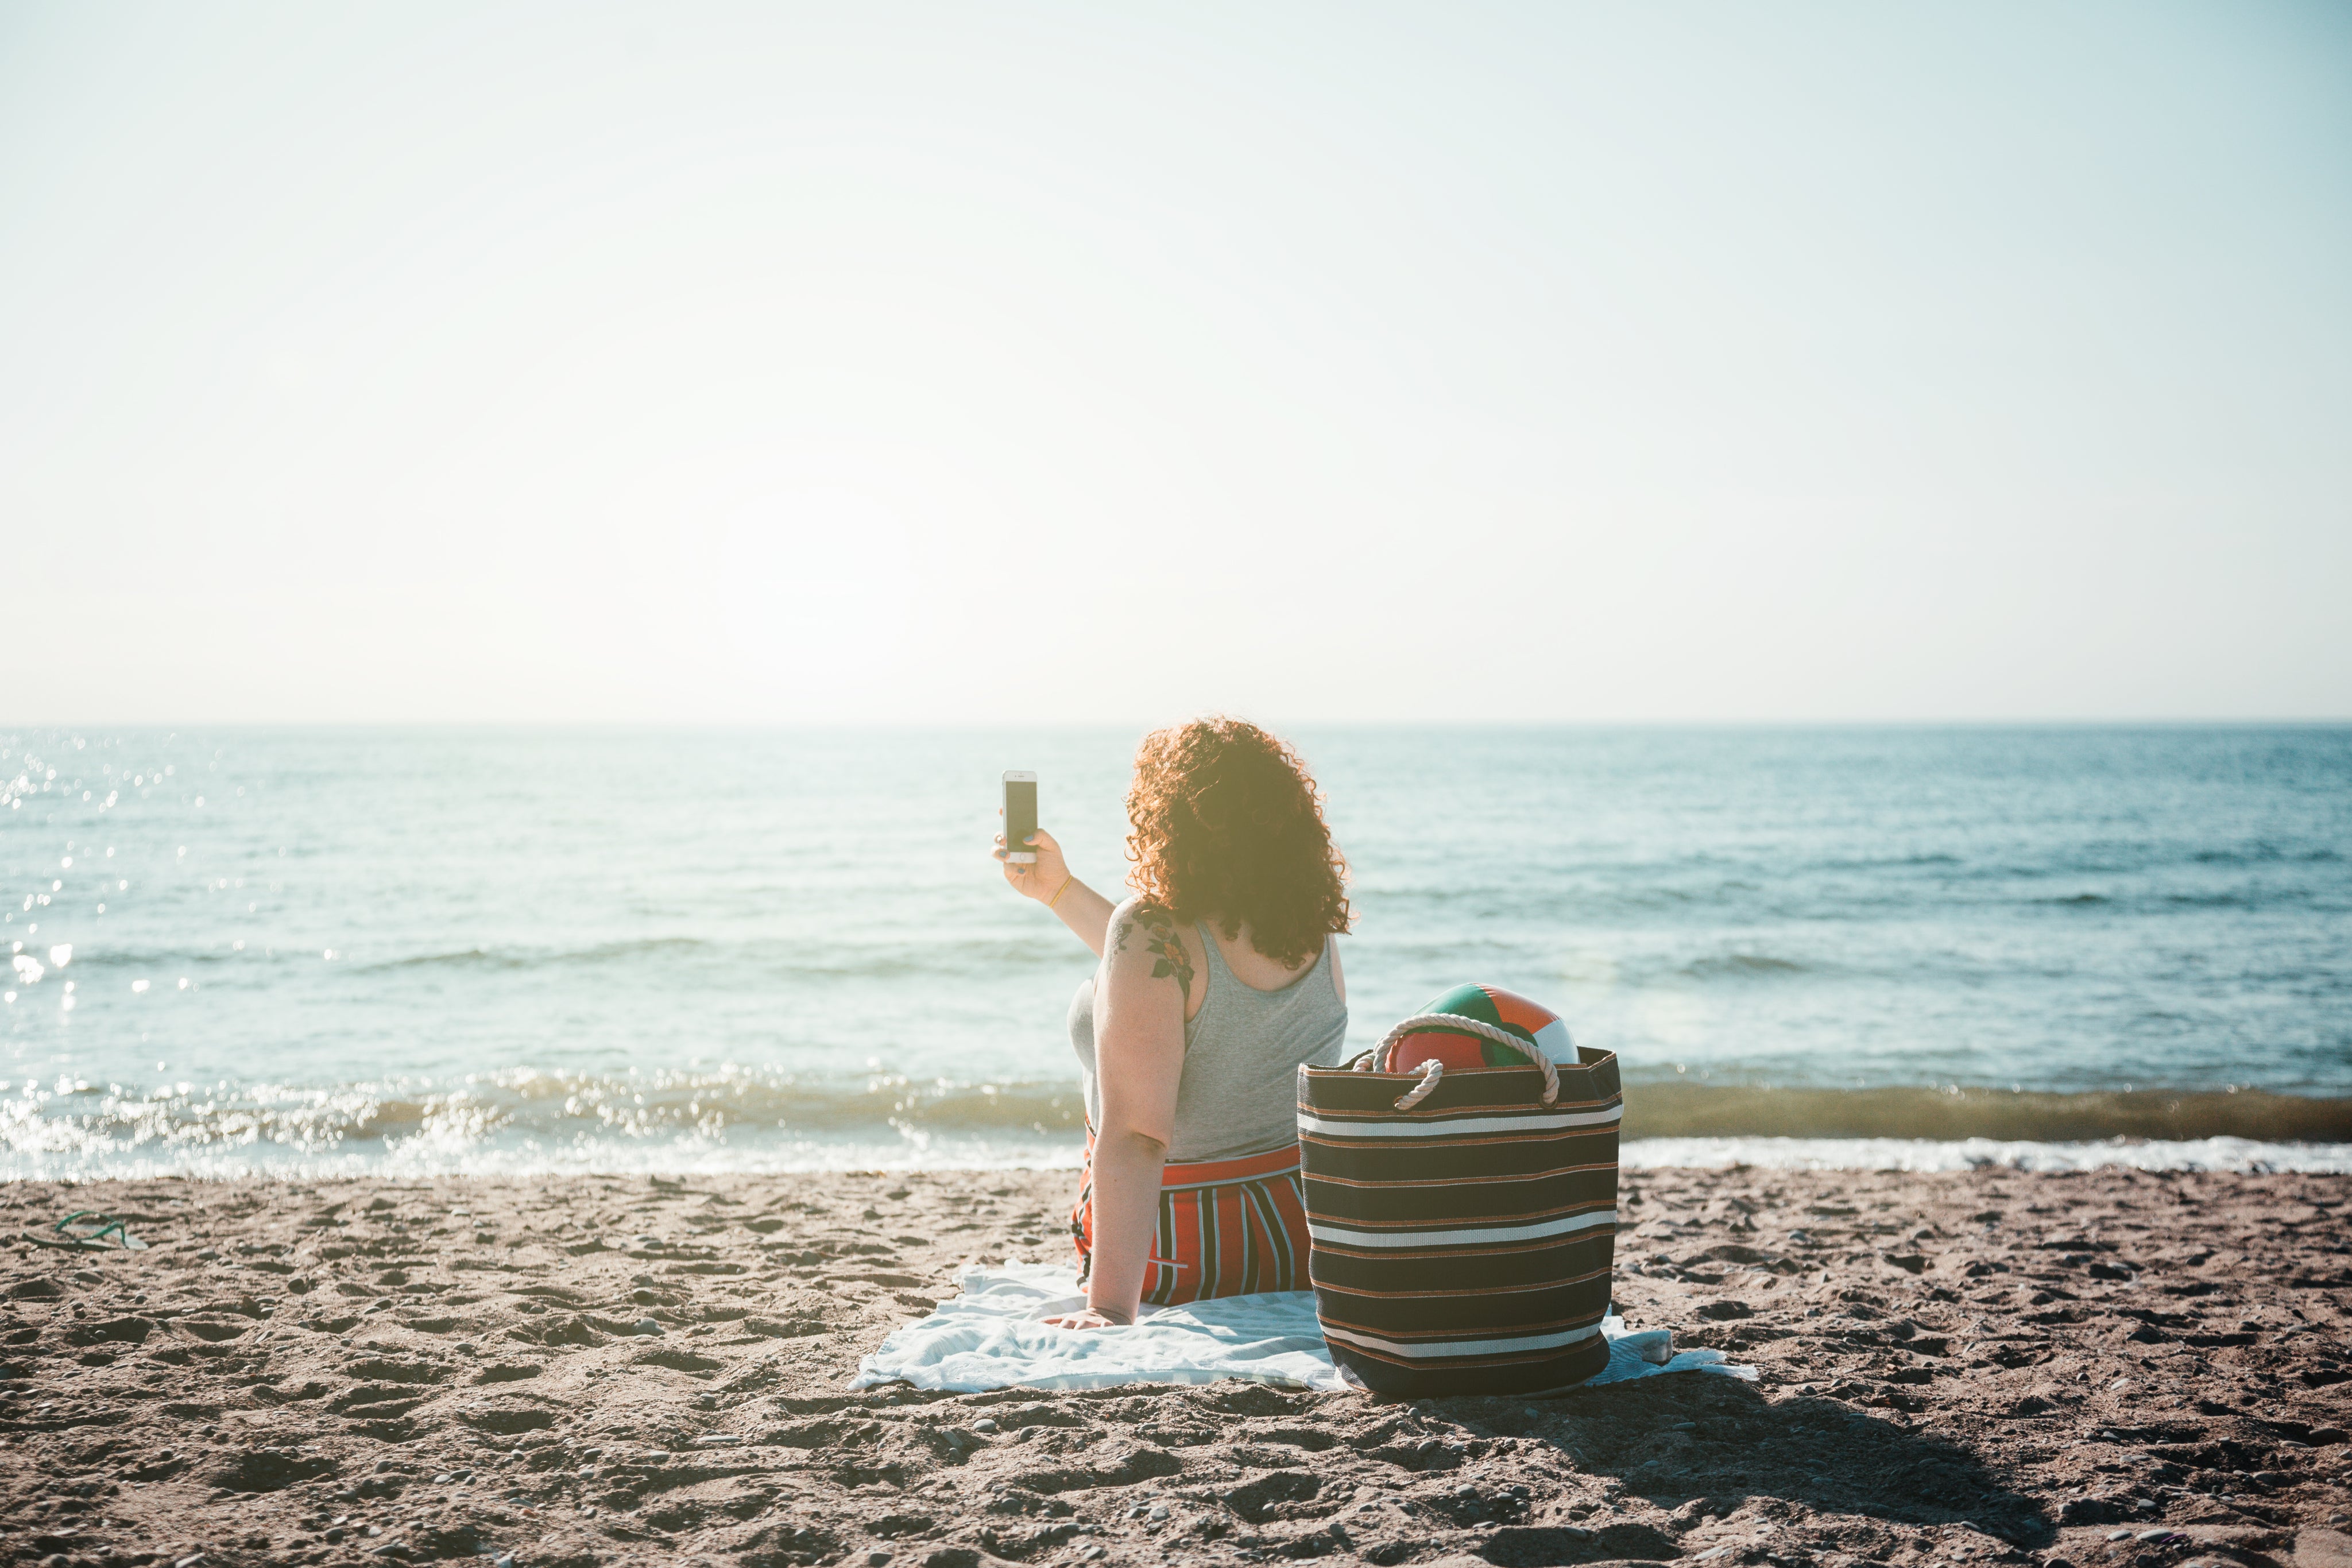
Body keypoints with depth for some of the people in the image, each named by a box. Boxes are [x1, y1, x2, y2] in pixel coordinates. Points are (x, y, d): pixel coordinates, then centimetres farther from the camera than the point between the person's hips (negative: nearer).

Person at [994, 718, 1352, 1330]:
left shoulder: (1150, 928, -25)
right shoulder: (1313, 927, -4)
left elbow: (1134, 1133, -30)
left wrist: (1110, 1308, -31)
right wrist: (1061, 891, 24)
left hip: (1178, 1263, -4)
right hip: (1309, 1240, 5)